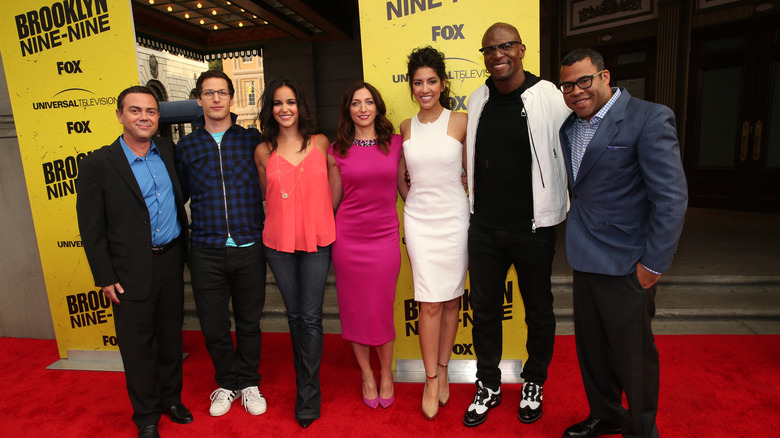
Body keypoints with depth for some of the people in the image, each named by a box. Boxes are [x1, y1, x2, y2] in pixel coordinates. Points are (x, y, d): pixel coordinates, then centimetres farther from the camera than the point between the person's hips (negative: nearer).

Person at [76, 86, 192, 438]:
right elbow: (91, 229, -7)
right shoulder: (97, 164, -9)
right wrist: (105, 278, -7)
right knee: (139, 346, 9)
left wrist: (184, 250, 9)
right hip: (132, 272, -4)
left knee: (171, 335, 17)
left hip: (171, 262, 4)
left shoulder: (168, 150, 4)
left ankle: (171, 398, 38)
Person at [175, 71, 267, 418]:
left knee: (249, 322, 12)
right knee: (213, 325, 10)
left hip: (249, 249, -1)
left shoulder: (252, 139, 2)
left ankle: (248, 382, 34)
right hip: (206, 252, 1)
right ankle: (227, 383, 35)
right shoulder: (186, 147, 6)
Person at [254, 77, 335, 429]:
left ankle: (308, 394, 16)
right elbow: (267, 196, 13)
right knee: (295, 315, 13)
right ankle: (306, 380, 32)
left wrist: (321, 220, 8)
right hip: (279, 242, 2)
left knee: (310, 317, 1)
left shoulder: (321, 143, 0)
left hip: (316, 241, -1)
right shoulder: (264, 152, 2)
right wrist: (287, 218, 8)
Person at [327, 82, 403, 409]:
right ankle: (366, 373, 30)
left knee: (382, 309, 5)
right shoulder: (337, 151, 2)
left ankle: (386, 373, 29)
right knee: (354, 309, 9)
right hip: (348, 238, 0)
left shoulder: (395, 144, 3)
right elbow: (333, 200, 9)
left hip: (385, 237, 0)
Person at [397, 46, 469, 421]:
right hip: (418, 220, 1)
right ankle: (431, 380, 15)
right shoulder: (406, 127, 6)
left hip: (454, 217, -1)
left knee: (451, 299, 8)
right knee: (430, 303, 0)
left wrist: (479, 212, 4)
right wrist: (414, 202, 9)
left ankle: (442, 369, 26)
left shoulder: (460, 122, -2)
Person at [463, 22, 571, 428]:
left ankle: (534, 383, 39)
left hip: (533, 227, -3)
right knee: (484, 309, 13)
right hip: (484, 227, 4)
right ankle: (488, 386, 34)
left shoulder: (549, 99, -11)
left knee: (538, 311, 15)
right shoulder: (477, 101, 4)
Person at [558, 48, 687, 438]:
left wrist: (653, 264, -15)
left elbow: (671, 197, -15)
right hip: (585, 260, 7)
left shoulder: (649, 119, -12)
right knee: (591, 346, 19)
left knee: (633, 355, 10)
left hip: (625, 266, -6)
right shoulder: (568, 126, 9)